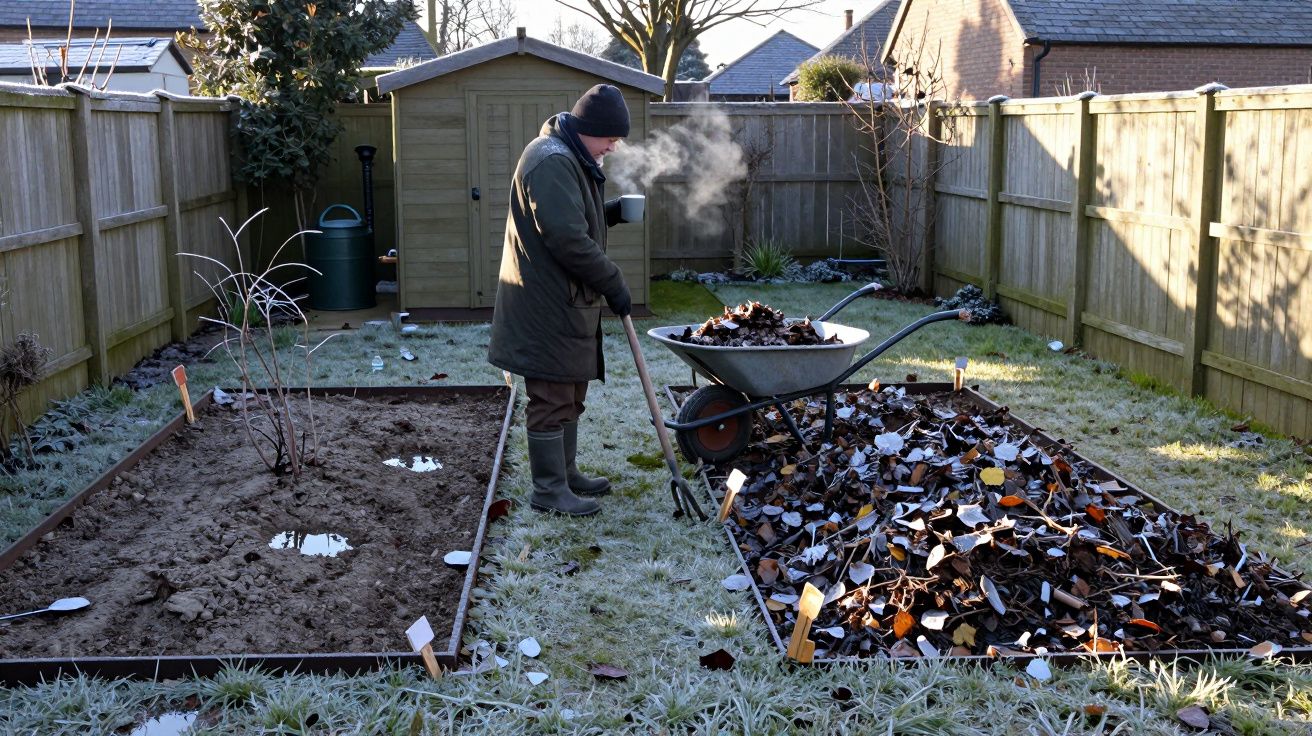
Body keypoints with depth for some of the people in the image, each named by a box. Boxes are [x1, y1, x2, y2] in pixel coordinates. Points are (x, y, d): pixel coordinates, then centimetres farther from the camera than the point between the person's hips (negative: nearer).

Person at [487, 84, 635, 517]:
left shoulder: (570, 158, 16)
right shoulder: (552, 161, -19)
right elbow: (567, 239, -25)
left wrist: (610, 213, 7)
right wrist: (613, 283, -17)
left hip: (568, 302, 11)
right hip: (548, 306, -11)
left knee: (570, 396, 19)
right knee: (552, 399, -2)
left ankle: (566, 473, 31)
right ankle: (549, 490, 7)